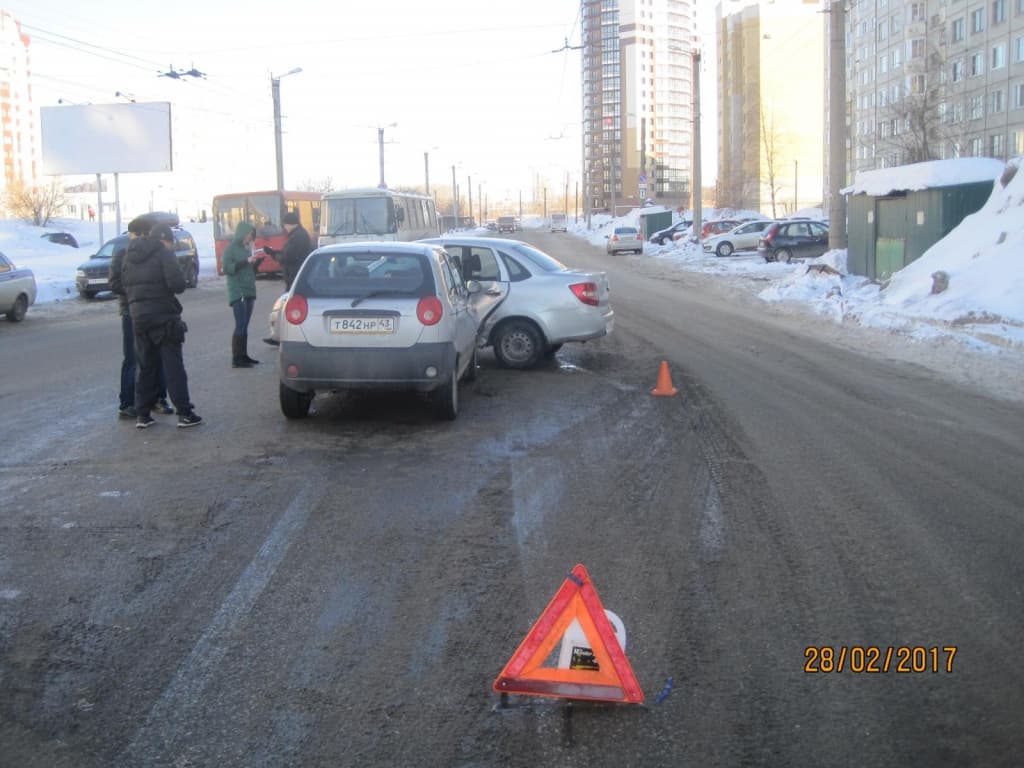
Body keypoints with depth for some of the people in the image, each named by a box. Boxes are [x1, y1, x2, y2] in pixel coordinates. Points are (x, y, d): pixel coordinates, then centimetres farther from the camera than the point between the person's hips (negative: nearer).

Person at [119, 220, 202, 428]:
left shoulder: (130, 256, 12)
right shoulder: (163, 253, -8)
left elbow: (124, 284, 12)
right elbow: (177, 284, -17)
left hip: (138, 315, 6)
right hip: (163, 315, -6)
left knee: (145, 366, 13)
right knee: (173, 366, -3)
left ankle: (142, 414, 12)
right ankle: (184, 413, -3)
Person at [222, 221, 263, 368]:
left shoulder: (247, 248, 15)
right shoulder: (231, 248, -6)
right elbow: (227, 268, -15)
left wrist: (257, 261, 3)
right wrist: (246, 261, -20)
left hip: (249, 291, 7)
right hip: (238, 292, -7)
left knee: (245, 326, 9)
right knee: (240, 326, -11)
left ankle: (243, 355, 14)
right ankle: (236, 359, -10)